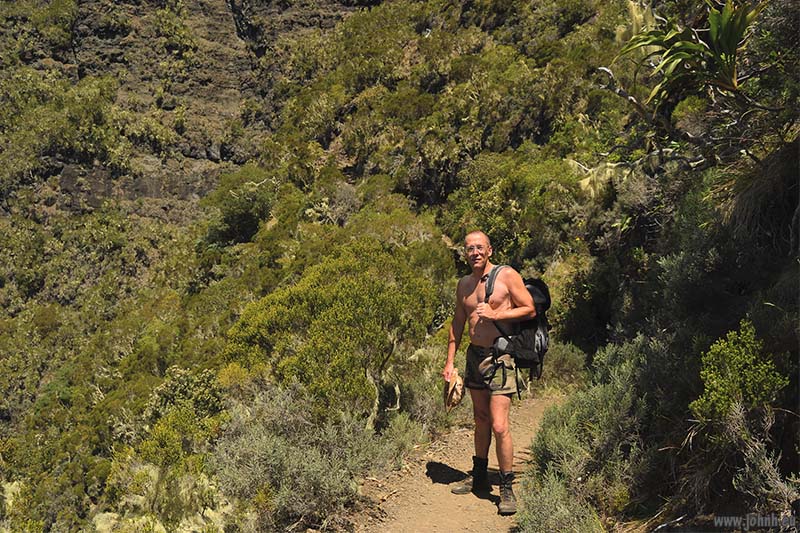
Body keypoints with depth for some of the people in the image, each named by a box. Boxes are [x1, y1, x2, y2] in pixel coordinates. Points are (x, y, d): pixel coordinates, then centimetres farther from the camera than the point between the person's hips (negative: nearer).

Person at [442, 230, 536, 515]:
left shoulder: (507, 276, -6)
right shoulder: (464, 284, 11)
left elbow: (530, 310, -6)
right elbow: (458, 322, 18)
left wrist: (496, 314, -16)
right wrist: (449, 362, 15)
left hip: (499, 356, -6)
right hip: (474, 355, 6)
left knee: (499, 426, -10)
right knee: (480, 420, 17)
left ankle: (506, 489, 3)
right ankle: (479, 477, 31)